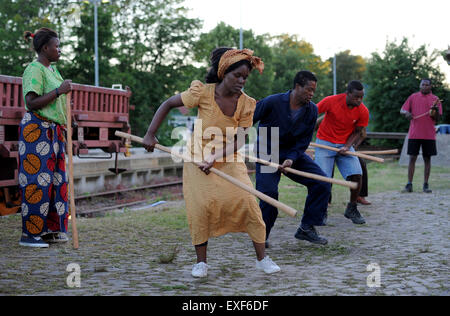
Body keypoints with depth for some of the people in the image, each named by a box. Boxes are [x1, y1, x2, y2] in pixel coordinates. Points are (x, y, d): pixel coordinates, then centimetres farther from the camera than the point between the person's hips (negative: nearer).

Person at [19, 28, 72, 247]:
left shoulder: (52, 69, 17)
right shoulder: (34, 69, -11)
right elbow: (31, 102, -20)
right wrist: (59, 91, -22)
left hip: (53, 131, 9)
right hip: (36, 130, -9)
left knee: (55, 179, 8)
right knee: (37, 181, -8)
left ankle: (50, 229, 15)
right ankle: (30, 234, -2)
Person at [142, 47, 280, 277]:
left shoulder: (246, 104, -10)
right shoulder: (202, 93, -17)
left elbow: (237, 142, -13)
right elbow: (167, 105, -7)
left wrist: (214, 159, -27)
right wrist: (150, 135, -13)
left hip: (229, 161, 2)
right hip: (198, 159, -2)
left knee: (248, 202, -8)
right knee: (201, 205, -8)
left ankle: (262, 258, 5)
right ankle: (201, 261, 9)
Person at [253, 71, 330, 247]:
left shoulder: (312, 110, -6)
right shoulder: (272, 103, -19)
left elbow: (303, 142, -4)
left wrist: (291, 159, -20)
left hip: (293, 153, 5)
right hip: (266, 154, -5)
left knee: (322, 184, -7)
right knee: (269, 192, -21)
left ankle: (306, 228, 4)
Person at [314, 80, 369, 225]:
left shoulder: (363, 111, -11)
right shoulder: (331, 101, -19)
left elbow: (356, 132, 2)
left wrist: (347, 147, -15)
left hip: (345, 144, 3)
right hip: (325, 142, -2)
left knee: (356, 175, -11)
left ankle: (352, 209, 10)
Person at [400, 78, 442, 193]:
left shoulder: (435, 99, 5)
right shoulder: (413, 97, 7)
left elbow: (437, 119, 3)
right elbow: (402, 110, 8)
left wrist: (435, 110, -18)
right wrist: (406, 112, -15)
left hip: (429, 135, 0)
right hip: (414, 134, 0)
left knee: (427, 159, 3)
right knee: (412, 158, -1)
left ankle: (426, 185, 9)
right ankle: (409, 184, 2)